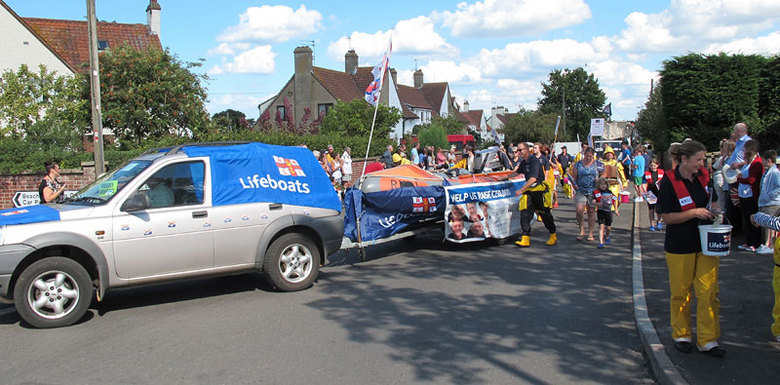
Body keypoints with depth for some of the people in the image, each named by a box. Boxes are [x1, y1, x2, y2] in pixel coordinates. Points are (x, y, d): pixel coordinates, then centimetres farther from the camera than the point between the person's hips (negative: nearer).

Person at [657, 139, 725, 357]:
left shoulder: (703, 176, 5)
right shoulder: (669, 182, -12)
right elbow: (667, 217, -13)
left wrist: (713, 211, 2)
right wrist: (694, 213, -21)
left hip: (706, 244, 5)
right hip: (680, 246, -4)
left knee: (709, 293, 2)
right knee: (680, 293, 8)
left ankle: (708, 340, 12)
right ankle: (681, 335, 25)